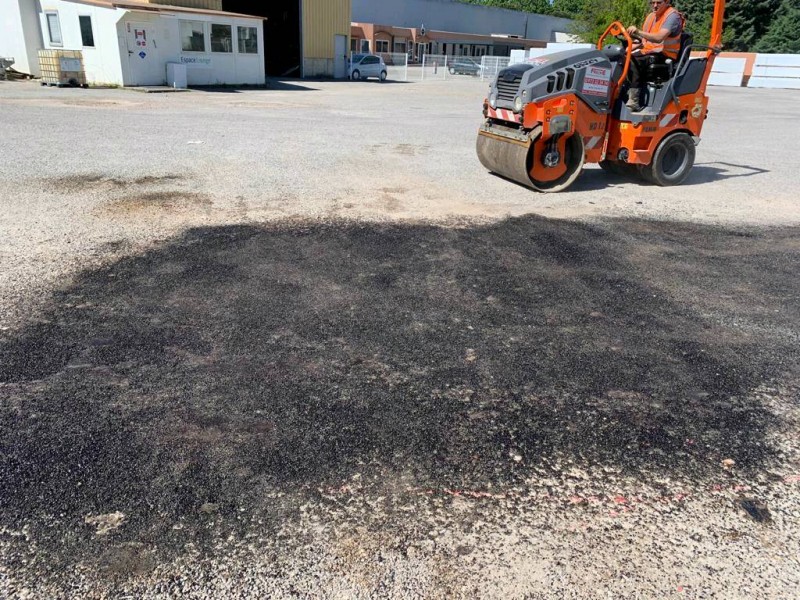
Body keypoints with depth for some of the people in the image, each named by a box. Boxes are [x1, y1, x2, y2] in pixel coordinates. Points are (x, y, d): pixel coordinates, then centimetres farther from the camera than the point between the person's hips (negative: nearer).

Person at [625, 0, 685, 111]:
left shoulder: (673, 16, -9)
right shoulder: (651, 16, 19)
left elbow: (659, 38, -25)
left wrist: (638, 32, -35)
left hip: (663, 56, -9)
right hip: (648, 52, 9)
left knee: (633, 61, -33)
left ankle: (634, 101, -38)